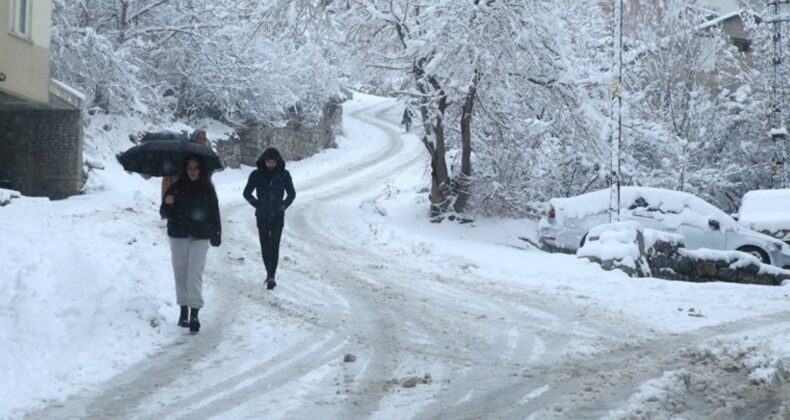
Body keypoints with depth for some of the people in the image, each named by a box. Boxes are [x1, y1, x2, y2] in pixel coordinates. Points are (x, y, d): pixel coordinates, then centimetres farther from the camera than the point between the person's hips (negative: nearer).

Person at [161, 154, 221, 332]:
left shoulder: (207, 190, 0)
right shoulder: (176, 188, 1)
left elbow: (214, 213, 3)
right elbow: (167, 213, 2)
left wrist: (216, 235, 1)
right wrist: (167, 204, -19)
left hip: (200, 237, -2)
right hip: (178, 236, 2)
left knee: (195, 274, -10)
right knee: (180, 273, 8)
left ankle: (194, 313, -14)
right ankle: (184, 309, 21)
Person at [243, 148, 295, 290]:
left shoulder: (284, 175, 0)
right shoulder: (257, 175, -2)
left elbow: (291, 193, 13)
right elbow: (247, 193, 8)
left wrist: (284, 205, 2)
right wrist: (258, 205, 1)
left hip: (278, 216, -1)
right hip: (262, 217, 1)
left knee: (274, 246, -8)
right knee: (265, 245, 6)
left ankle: (271, 275, -9)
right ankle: (270, 274, 20)